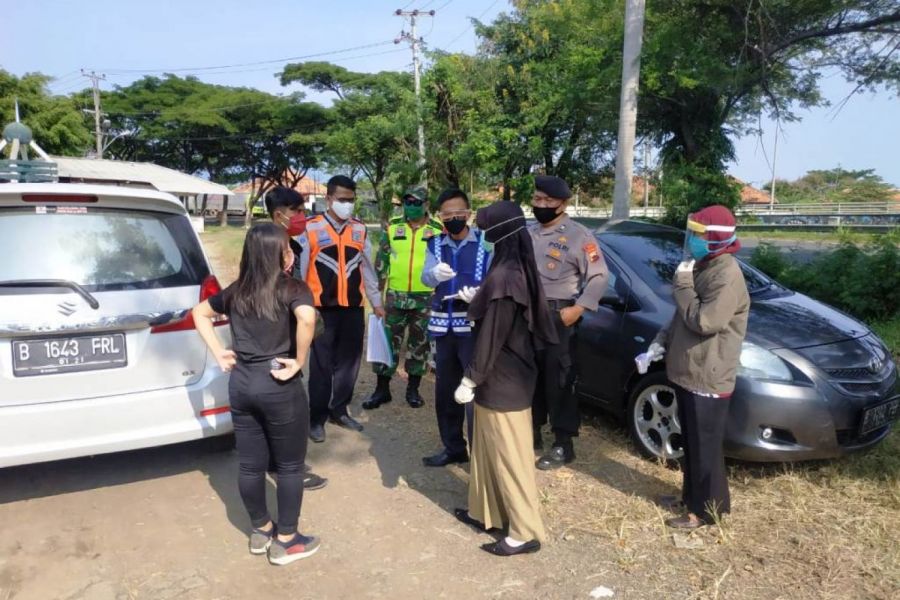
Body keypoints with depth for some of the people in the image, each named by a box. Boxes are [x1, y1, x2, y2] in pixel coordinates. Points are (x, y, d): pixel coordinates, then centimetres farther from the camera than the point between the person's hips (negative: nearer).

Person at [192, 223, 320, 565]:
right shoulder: (293, 289, -12)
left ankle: (260, 531, 36)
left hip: (241, 383, 6)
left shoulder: (236, 291, 8)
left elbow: (200, 312, 20)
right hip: (279, 387, -6)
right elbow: (307, 319, -33)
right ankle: (286, 541, 23)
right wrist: (299, 361, -20)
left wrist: (219, 353, 15)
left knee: (250, 464, 17)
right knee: (290, 465, 11)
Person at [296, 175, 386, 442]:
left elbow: (367, 268, 13)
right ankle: (316, 418, 17)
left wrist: (376, 301, 15)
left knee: (348, 361, 12)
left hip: (354, 308, 4)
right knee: (321, 365, 4)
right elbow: (299, 269, -3)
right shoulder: (311, 228, -6)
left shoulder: (360, 229, 7)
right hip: (322, 308, -4)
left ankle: (339, 410, 29)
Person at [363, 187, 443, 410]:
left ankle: (413, 389, 22)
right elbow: (381, 260, 6)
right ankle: (382, 389, 16)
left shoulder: (438, 230, -1)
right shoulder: (393, 227, 2)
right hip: (395, 296, 1)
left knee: (419, 344, 9)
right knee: (388, 341, 4)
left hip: (426, 297, -1)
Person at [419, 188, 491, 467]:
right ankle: (453, 448, 31)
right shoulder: (435, 244, 8)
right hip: (443, 327, 5)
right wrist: (435, 273, -28)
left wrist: (477, 294, -26)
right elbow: (425, 278, -5)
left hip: (474, 327, -5)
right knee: (444, 392, 14)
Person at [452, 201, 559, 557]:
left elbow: (491, 337, -22)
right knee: (489, 449, 21)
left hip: (502, 381, -10)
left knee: (509, 456, 3)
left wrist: (469, 380, -15)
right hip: (510, 374, 10)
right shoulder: (517, 270, 6)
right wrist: (477, 301, 18)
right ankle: (485, 512, 37)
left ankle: (526, 532, 17)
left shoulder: (504, 277, -24)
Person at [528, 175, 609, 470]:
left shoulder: (578, 235, -8)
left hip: (558, 316, -6)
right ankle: (532, 433, 29)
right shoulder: (529, 232, 12)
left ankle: (563, 445, 11)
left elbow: (599, 276, -11)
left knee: (558, 380, 0)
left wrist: (578, 309, -19)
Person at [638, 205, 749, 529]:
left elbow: (703, 321, -26)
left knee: (705, 448, 4)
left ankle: (707, 509, 18)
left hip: (708, 379, -9)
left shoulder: (726, 275, -19)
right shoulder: (702, 267, 11)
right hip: (687, 372, 9)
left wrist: (682, 285, -16)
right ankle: (691, 496, 35)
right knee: (690, 443, 20)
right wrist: (660, 343, 8)